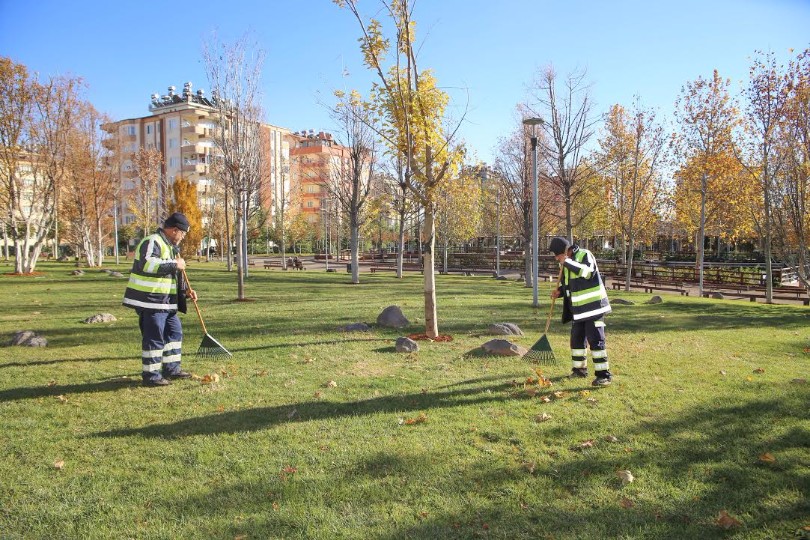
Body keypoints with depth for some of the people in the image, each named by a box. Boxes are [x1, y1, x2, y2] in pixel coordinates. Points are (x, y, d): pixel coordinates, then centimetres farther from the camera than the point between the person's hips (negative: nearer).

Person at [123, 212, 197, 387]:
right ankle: (151, 375, 5)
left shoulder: (169, 246, 18)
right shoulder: (152, 242, -14)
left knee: (175, 332, 15)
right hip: (150, 301, -11)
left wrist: (185, 289, 12)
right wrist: (175, 265, -26)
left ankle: (171, 368, 25)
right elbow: (146, 264, -32)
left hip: (165, 301, 11)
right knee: (154, 338, -5)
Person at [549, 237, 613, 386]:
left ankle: (604, 374, -4)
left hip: (593, 306, -8)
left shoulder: (584, 254, -12)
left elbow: (587, 271, -31)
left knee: (596, 340, -9)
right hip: (578, 308, 8)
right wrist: (560, 291, 0)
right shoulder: (567, 263, 11)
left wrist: (567, 262, -27)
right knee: (576, 339, 14)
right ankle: (579, 369, 28)